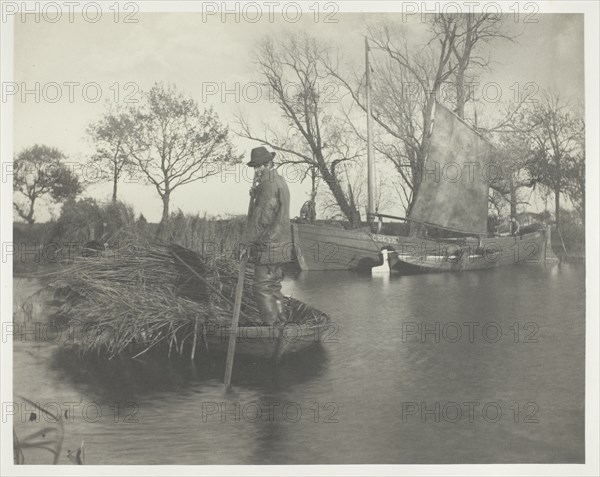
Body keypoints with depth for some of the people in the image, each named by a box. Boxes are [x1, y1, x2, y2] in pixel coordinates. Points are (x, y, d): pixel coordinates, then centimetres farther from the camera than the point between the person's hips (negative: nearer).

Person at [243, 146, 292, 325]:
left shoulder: (269, 184, -16)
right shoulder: (280, 182, 16)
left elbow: (261, 217, -17)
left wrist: (248, 242, -11)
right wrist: (255, 195, 9)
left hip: (267, 245, -10)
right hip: (280, 244, 10)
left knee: (262, 287, -6)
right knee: (274, 286, 15)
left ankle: (271, 325, -4)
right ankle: (280, 320, 19)